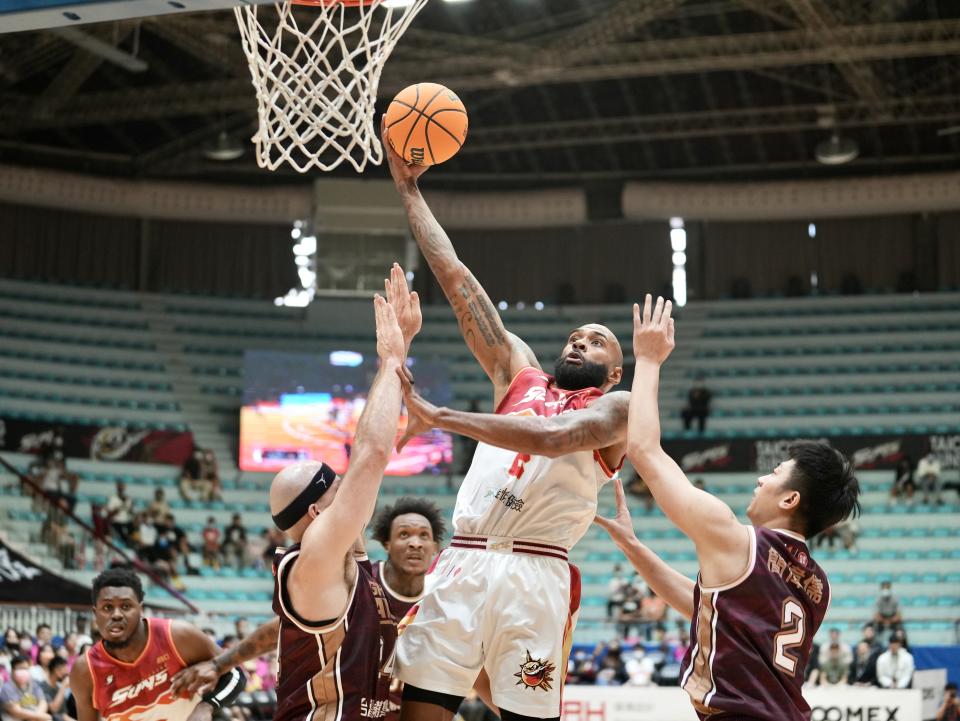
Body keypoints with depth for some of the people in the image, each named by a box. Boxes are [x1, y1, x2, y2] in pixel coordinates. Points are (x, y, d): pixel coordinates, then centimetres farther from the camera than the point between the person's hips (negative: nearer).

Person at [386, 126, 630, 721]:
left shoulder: (616, 407, 8)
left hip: (534, 576, -4)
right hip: (463, 565, 4)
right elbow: (456, 280, 21)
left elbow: (551, 436, -14)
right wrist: (409, 189, 19)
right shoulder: (521, 373, 23)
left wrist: (437, 416, -18)